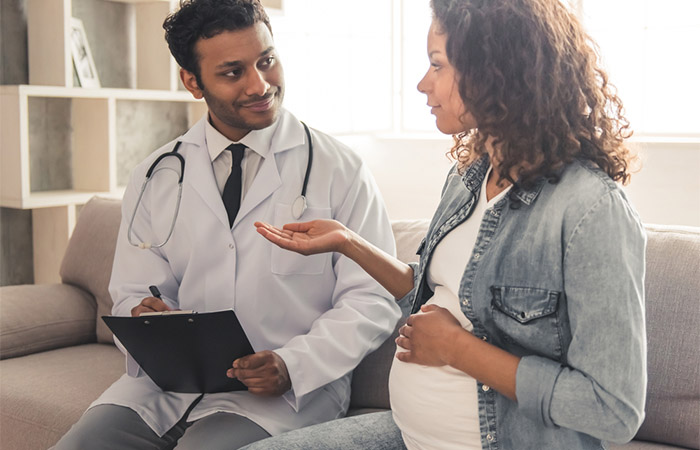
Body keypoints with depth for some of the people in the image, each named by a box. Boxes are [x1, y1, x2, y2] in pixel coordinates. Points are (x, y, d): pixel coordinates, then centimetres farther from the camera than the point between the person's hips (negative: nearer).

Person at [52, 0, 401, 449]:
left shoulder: (340, 170, -2)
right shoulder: (154, 177, 8)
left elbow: (372, 299, -4)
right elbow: (134, 290, 12)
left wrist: (292, 365, -19)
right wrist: (144, 317, -13)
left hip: (292, 386, -3)